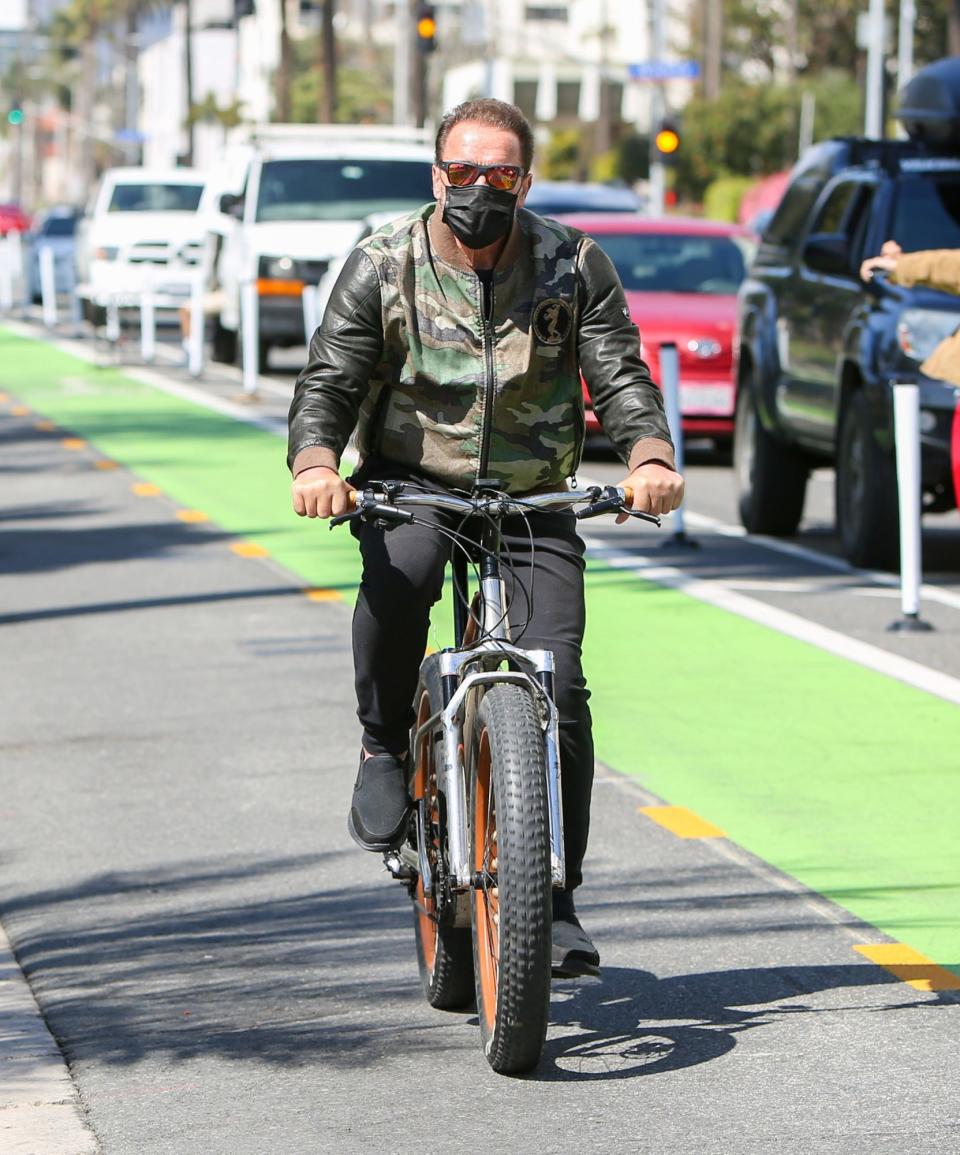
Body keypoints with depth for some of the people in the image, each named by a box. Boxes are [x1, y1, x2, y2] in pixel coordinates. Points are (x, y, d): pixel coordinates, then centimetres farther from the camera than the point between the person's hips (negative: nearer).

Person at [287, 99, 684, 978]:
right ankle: (385, 746, -10)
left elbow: (620, 374, -3)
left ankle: (557, 900, 0)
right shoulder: (383, 265, -3)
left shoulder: (574, 265, 0)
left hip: (532, 503, 1)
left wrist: (650, 456, -25)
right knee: (396, 573, -37)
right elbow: (328, 381, -6)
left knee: (558, 688, -12)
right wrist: (315, 462, -28)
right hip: (410, 486, -1)